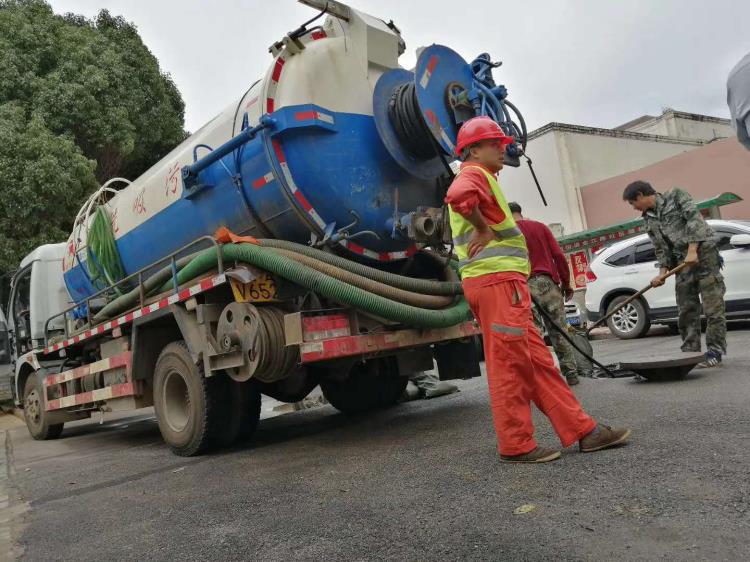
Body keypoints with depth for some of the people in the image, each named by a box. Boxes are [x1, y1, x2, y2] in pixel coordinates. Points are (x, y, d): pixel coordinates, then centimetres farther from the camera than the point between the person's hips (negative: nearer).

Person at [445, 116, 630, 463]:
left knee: (537, 360, 9)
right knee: (508, 364, -5)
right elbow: (459, 196, -30)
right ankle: (516, 445, 4)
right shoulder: (474, 174, -4)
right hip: (496, 280, -11)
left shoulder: (481, 178, 28)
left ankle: (583, 431, 14)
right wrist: (484, 229, -16)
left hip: (501, 281, 11)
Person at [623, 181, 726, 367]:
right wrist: (662, 273, -2)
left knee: (713, 307, -6)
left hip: (703, 252, -6)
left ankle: (714, 353, -1)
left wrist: (692, 251, -20)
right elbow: (662, 249, 12)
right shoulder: (649, 221, 14)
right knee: (686, 311, 5)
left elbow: (694, 219, -11)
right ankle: (690, 353, 11)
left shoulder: (675, 196, 1)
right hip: (682, 262, 6)